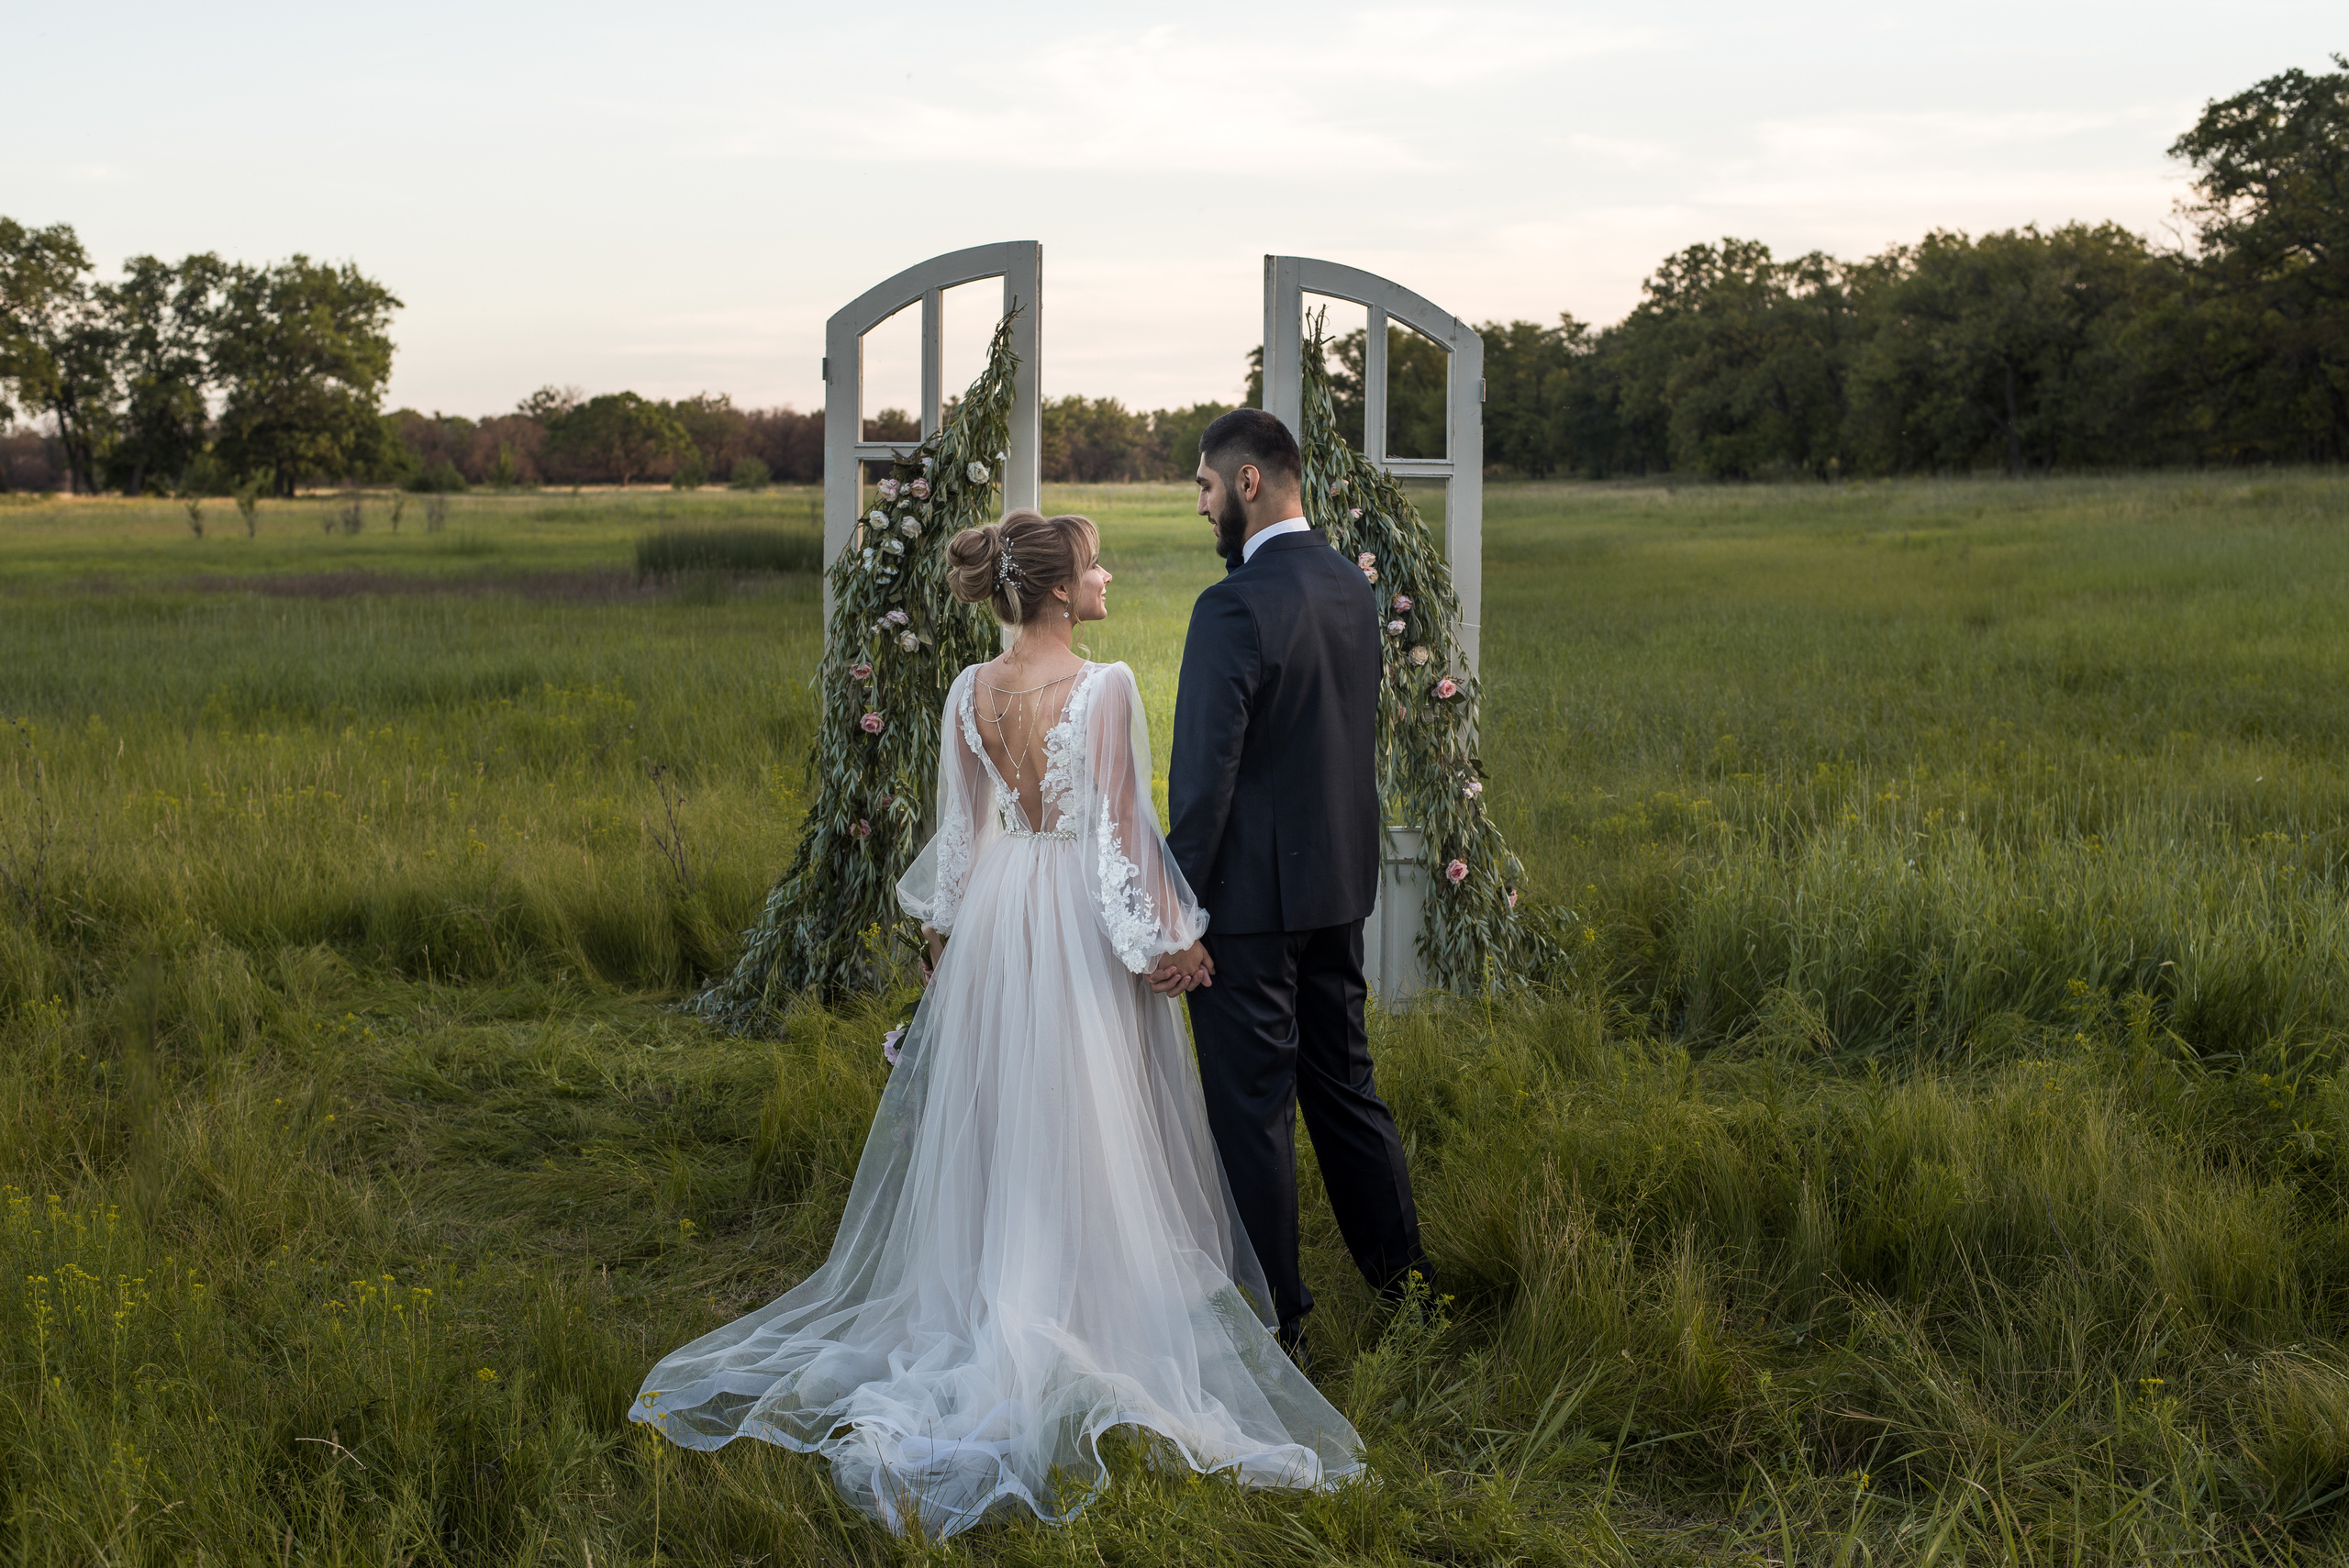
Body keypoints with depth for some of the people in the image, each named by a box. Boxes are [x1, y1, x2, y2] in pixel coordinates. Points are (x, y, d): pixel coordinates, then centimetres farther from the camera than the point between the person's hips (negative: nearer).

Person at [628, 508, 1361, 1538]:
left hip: (993, 917, 6)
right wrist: (1165, 941, -6)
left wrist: (943, 926, 21)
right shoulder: (1104, 689, -16)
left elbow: (961, 829, 8)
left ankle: (981, 1302, 26)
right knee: (1083, 1132, 3)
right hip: (1084, 925, -5)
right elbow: (1119, 833, -15)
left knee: (992, 1126, 16)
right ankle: (1080, 1306, 7)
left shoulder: (971, 693, 1)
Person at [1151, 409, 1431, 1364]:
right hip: (1340, 886, 8)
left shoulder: (1235, 606, -20)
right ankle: (1400, 1272, 32)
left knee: (1252, 1109, 2)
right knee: (1342, 1080, 21)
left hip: (1252, 893, -8)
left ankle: (1274, 1322, 11)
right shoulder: (1352, 588, 6)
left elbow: (1205, 775, -21)